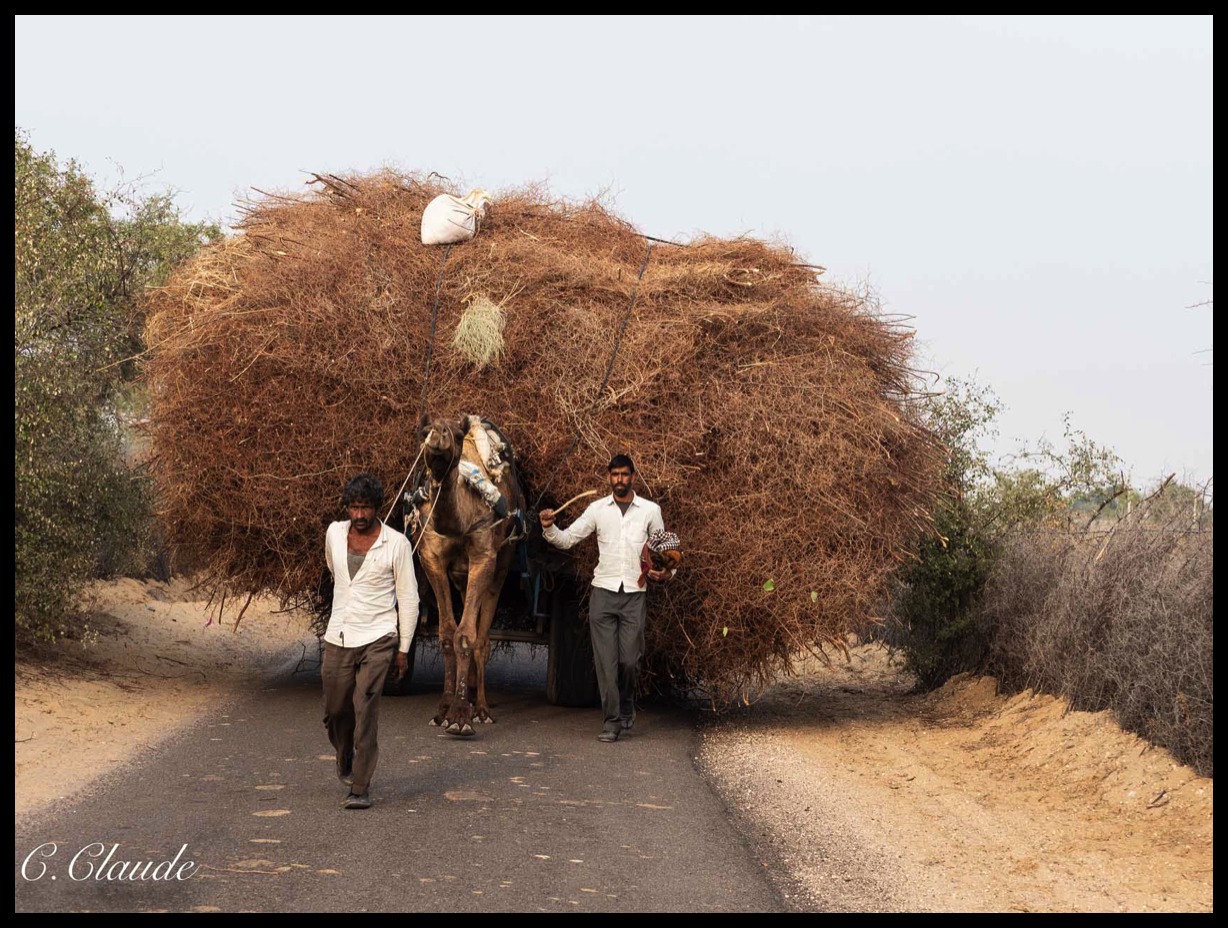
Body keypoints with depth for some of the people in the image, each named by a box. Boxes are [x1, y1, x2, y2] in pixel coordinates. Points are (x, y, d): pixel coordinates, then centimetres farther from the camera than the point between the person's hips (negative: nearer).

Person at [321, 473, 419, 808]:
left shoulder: (397, 544, -6)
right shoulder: (334, 533, 3)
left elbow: (408, 599, -1)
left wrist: (404, 648, -1)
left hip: (377, 639, -4)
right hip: (338, 638, 4)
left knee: (365, 712, -12)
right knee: (335, 711, 10)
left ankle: (361, 788, -9)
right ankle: (345, 759, 40)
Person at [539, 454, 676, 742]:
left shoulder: (650, 510, 6)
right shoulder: (597, 509, 7)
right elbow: (567, 539, 6)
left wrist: (665, 571, -4)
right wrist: (549, 528, -14)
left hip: (635, 593, 0)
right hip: (603, 591, 1)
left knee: (629, 659, -4)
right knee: (606, 659, -4)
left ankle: (627, 707, 23)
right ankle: (611, 721, 0)